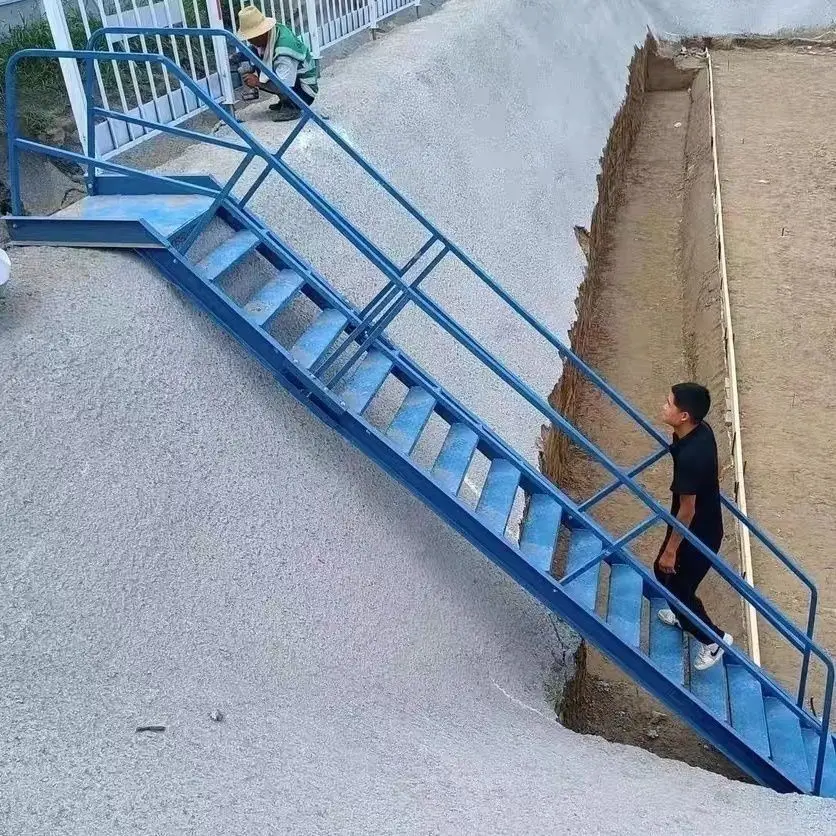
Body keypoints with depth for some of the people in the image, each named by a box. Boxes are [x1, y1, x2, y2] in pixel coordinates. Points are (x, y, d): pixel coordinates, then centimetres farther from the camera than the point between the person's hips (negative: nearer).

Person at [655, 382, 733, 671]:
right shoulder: (702, 430, -10)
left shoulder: (689, 457, -37)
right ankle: (684, 615, 54)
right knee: (664, 570, 28)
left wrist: (671, 550, -16)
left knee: (672, 579, 12)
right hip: (705, 524, 9)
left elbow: (687, 511, -28)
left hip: (697, 533, -9)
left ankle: (713, 637, 30)